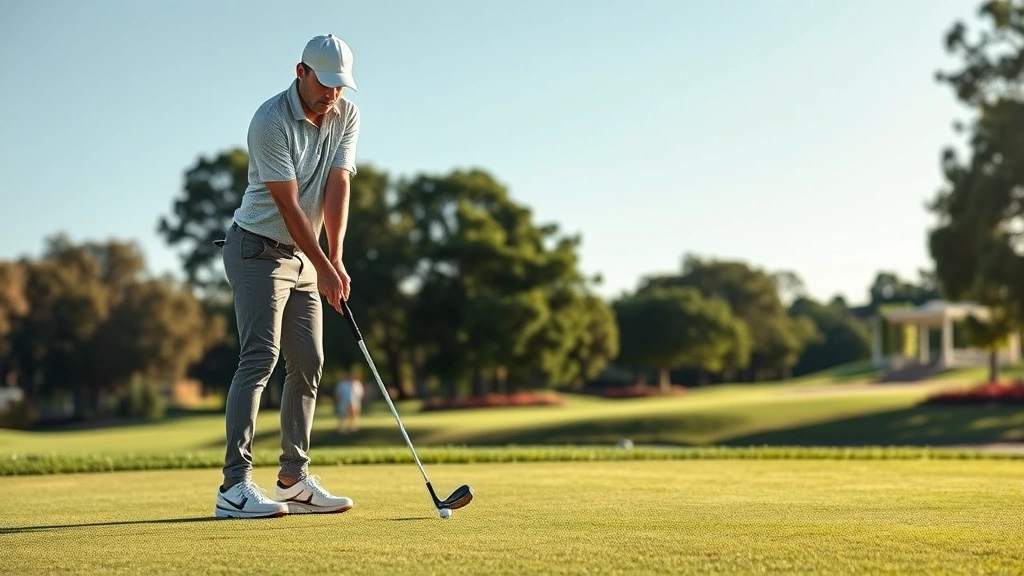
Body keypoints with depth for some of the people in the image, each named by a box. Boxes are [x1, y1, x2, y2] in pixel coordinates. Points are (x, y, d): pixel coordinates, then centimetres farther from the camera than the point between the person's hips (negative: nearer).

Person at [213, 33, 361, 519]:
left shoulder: (347, 117, 1)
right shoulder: (270, 122, -19)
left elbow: (338, 187, -8)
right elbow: (288, 204, -20)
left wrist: (335, 260, -19)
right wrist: (324, 268, -20)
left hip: (303, 257, 8)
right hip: (258, 250, -7)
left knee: (308, 364, 5)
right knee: (260, 357, -17)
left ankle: (294, 480, 11)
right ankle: (235, 486, -21)